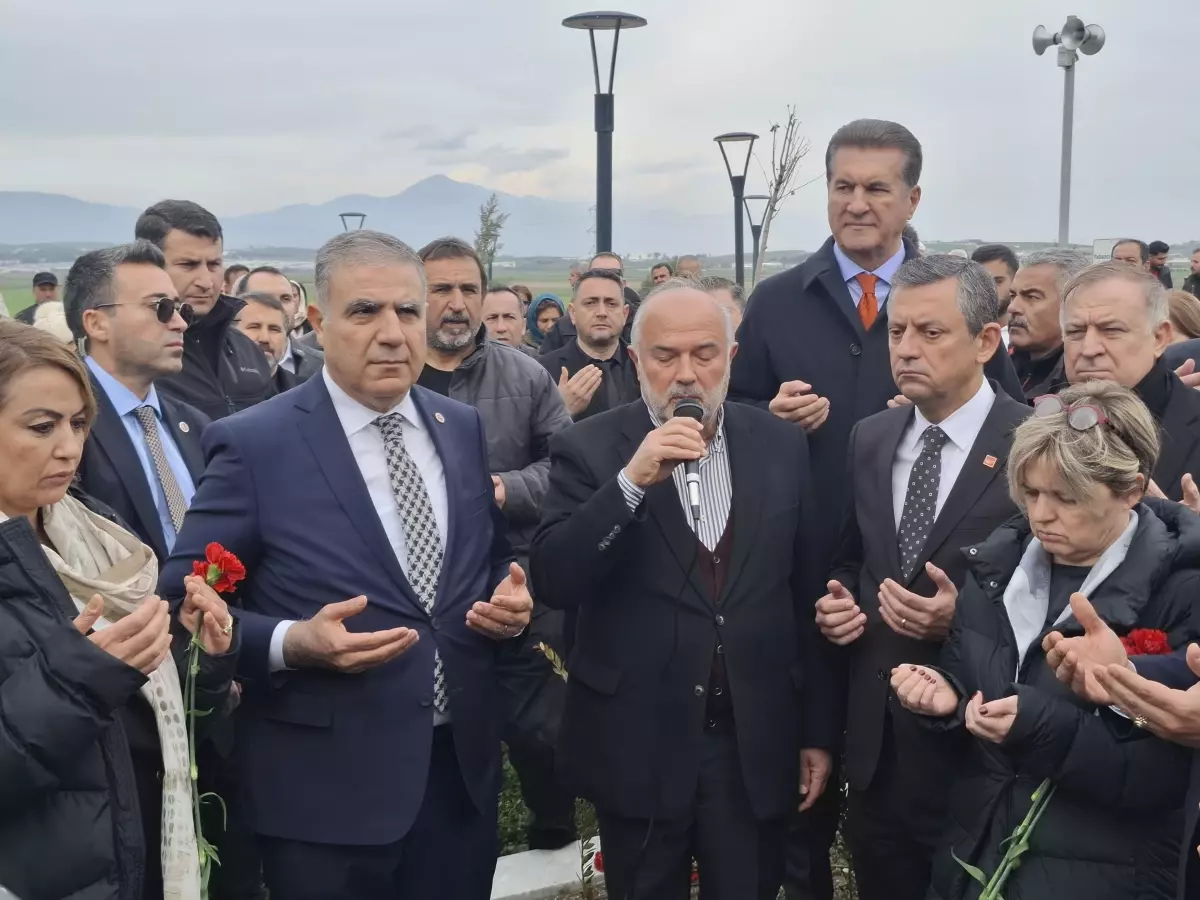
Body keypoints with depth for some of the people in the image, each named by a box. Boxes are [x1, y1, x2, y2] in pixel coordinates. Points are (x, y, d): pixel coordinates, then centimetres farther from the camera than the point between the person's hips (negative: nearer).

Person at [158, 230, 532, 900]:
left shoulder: (465, 428, 5)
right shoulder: (254, 443, -10)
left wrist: (512, 603, -6)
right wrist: (291, 643, -24)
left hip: (464, 768, 5)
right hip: (327, 788, -4)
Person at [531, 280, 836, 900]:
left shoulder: (781, 445, 2)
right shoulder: (589, 449, -6)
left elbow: (806, 592, 6)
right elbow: (552, 584, -16)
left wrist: (818, 729, 9)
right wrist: (630, 482, -27)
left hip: (756, 745, 2)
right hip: (636, 748, -2)